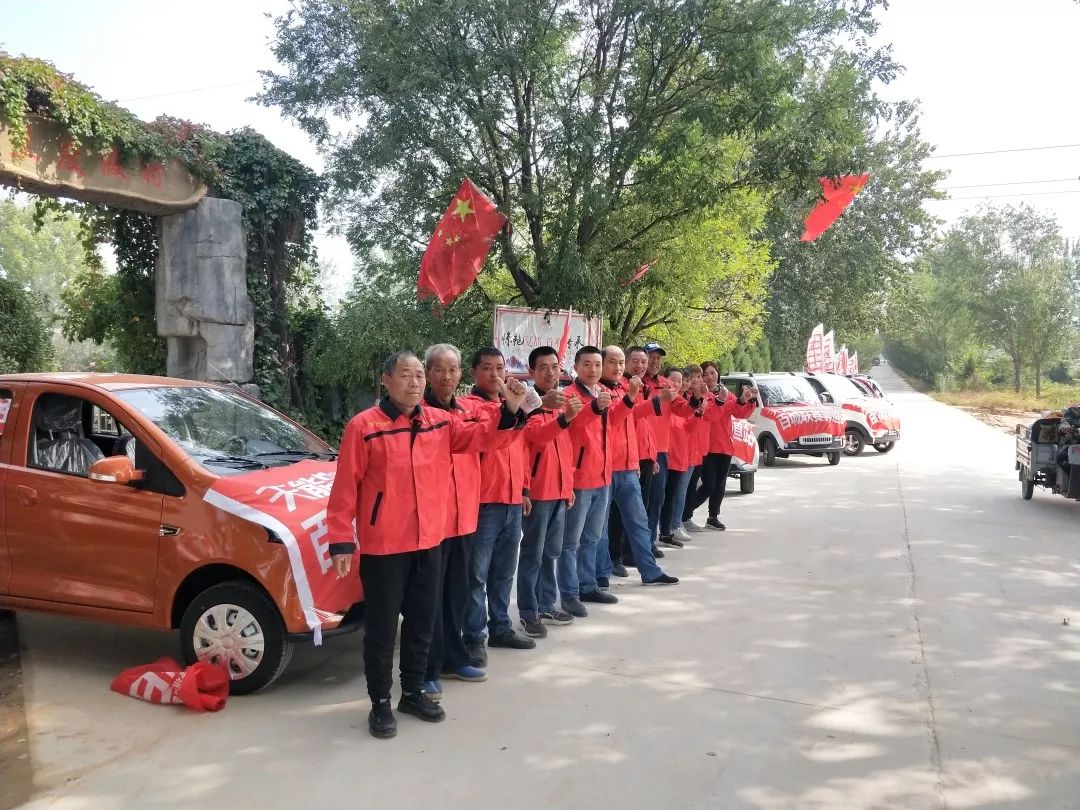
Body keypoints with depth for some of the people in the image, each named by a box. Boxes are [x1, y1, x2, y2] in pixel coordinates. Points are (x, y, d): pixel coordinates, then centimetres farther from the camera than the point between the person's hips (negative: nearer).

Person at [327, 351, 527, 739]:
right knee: (382, 628, 7)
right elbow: (345, 490, -10)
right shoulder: (363, 426, -11)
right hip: (383, 546, -5)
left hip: (429, 541, 5)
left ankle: (414, 692, 35)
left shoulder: (440, 422, 4)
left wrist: (510, 410, -15)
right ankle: (380, 702, 23)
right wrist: (341, 541, -13)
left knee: (422, 623, 17)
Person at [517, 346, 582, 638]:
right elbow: (536, 436, -28)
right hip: (538, 489, -7)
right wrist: (564, 418, -43)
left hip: (560, 488, 8)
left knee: (551, 551, 15)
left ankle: (546, 605, 26)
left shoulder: (563, 402, 13)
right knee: (533, 553, -2)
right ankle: (528, 613, 6)